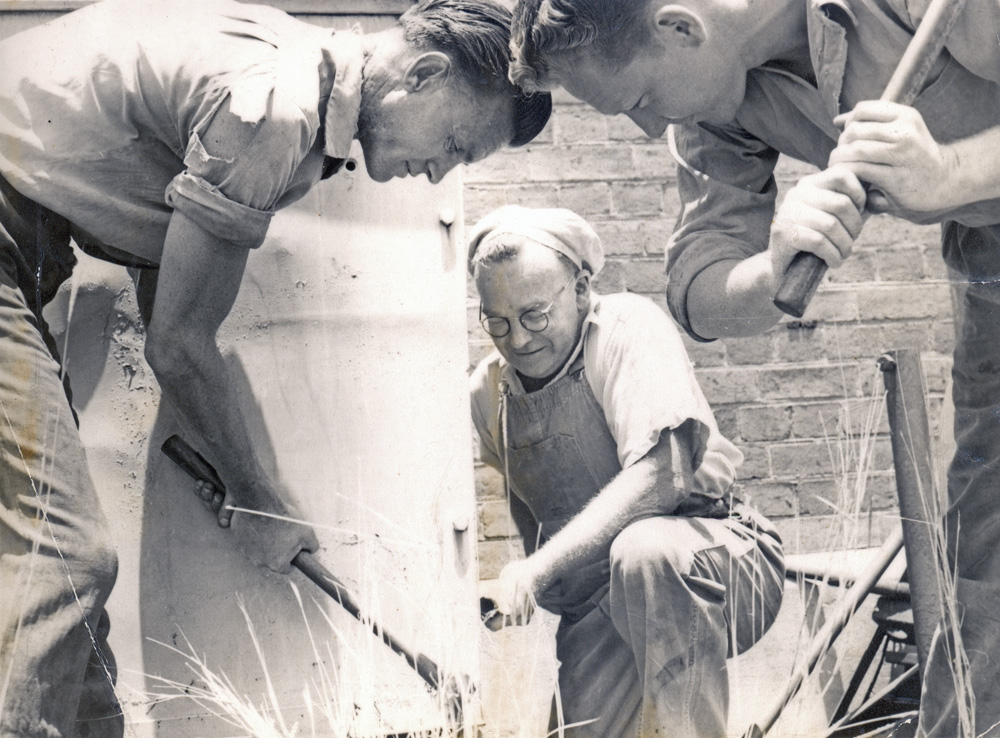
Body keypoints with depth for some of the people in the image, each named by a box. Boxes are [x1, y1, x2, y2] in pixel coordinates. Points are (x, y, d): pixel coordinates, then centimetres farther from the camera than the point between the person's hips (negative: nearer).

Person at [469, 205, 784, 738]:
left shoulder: (627, 326, -12)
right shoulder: (488, 389, 6)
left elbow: (659, 478, -26)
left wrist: (535, 570, -33)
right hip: (598, 612, 5)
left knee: (644, 550, -37)